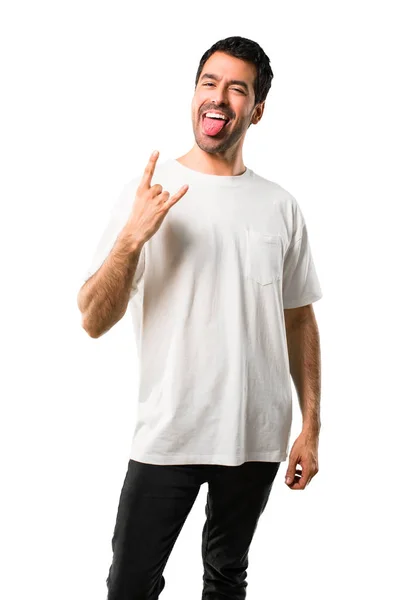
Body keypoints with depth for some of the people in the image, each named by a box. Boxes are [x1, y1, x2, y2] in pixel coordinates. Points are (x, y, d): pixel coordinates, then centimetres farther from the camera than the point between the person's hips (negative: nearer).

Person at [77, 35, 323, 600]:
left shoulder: (280, 206, 2)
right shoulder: (146, 192, -5)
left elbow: (299, 320, 9)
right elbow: (94, 321, -9)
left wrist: (311, 427, 5)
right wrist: (132, 238, -25)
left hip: (257, 437, 2)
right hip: (167, 434, -2)